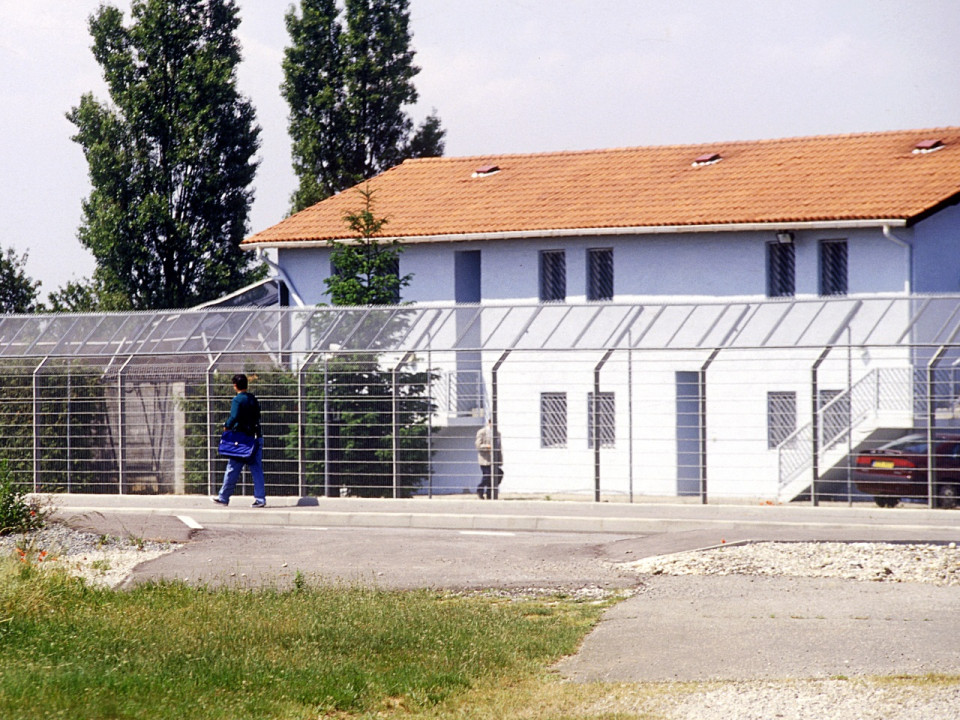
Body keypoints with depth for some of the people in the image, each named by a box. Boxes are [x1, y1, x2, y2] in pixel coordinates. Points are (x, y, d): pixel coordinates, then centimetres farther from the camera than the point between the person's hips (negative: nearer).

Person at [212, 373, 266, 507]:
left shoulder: (237, 400, -10)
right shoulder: (253, 399, 11)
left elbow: (234, 417, -22)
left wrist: (227, 426, -6)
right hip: (255, 438, 6)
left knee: (233, 469, 3)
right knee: (257, 469, 4)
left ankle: (223, 497, 11)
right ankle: (260, 499, -2)